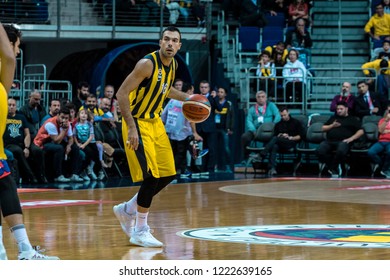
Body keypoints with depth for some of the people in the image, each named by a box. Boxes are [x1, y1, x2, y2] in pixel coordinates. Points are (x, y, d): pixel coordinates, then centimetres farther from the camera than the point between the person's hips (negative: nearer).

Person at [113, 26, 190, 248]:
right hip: (137, 123, -9)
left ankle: (128, 210, 27)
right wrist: (132, 128, -29)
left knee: (168, 175, 10)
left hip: (155, 122, 9)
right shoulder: (147, 63, -21)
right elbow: (122, 93, -24)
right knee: (151, 177, -13)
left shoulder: (173, 64, 4)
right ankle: (140, 232, 1)